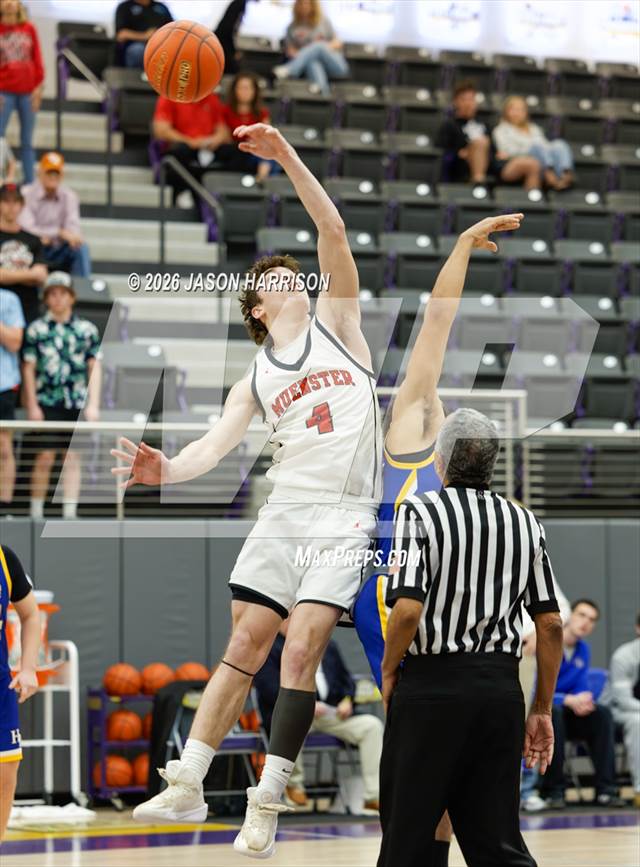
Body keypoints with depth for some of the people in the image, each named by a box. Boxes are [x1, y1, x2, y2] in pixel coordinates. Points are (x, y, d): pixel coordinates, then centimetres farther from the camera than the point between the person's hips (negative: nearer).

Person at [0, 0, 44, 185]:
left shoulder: (29, 29, 7)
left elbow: (37, 59, 7)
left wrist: (38, 88, 1)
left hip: (28, 91, 2)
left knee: (27, 142, 6)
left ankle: (29, 183, 9)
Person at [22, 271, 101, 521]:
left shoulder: (87, 329, 8)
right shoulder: (37, 329, 4)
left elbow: (94, 367, 9)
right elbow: (28, 369, 3)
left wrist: (93, 404, 2)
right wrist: (32, 406, -3)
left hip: (77, 404, 2)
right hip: (47, 403, -2)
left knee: (73, 457, 2)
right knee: (45, 456, -4)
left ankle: (70, 512, 4)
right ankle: (36, 512, 5)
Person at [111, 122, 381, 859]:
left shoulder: (335, 322, 11)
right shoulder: (255, 382, 17)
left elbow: (333, 233, -1)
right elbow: (215, 445, 4)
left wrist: (287, 158, -7)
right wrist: (166, 470, -17)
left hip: (345, 516, -3)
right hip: (284, 512, 3)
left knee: (300, 647, -12)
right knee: (244, 644, 2)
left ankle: (267, 803, -11)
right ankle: (187, 785, 5)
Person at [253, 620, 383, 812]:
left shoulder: (328, 647, 24)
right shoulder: (268, 648, 3)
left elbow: (346, 680, 24)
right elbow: (270, 688, -9)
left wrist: (347, 700, 1)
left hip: (331, 712, 5)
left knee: (372, 725, -17)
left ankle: (373, 798, -19)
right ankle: (294, 783, -10)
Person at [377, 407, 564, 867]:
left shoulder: (420, 511, -6)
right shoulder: (526, 523, 8)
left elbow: (408, 608, -17)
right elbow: (551, 624, 7)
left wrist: (389, 670, 0)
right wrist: (542, 710, 14)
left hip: (432, 685, -4)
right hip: (502, 687, 4)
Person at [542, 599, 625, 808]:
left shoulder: (583, 650, 7)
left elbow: (582, 689, 8)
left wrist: (584, 701, -17)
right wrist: (569, 701, -29)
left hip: (566, 714, 6)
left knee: (602, 714, -17)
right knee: (554, 711, -38)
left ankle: (605, 789, -21)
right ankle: (554, 791, -32)